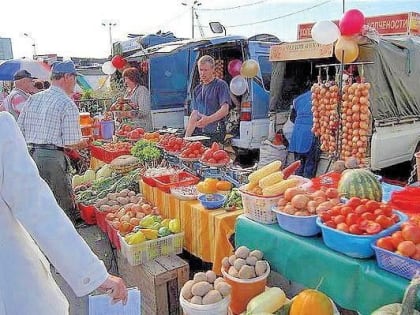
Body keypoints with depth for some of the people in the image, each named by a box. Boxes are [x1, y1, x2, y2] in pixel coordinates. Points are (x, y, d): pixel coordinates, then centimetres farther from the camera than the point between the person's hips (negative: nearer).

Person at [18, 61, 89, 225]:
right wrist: (83, 143, 9)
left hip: (28, 155, 7)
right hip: (52, 157, -7)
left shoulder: (32, 99, 11)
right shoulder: (68, 104, -9)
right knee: (64, 207, 6)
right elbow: (71, 143, -11)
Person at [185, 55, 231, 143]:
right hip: (198, 133, 5)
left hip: (215, 133, -5)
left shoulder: (221, 85, -2)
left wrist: (208, 120, -31)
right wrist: (187, 136, 10)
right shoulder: (197, 89, 18)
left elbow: (225, 110, -14)